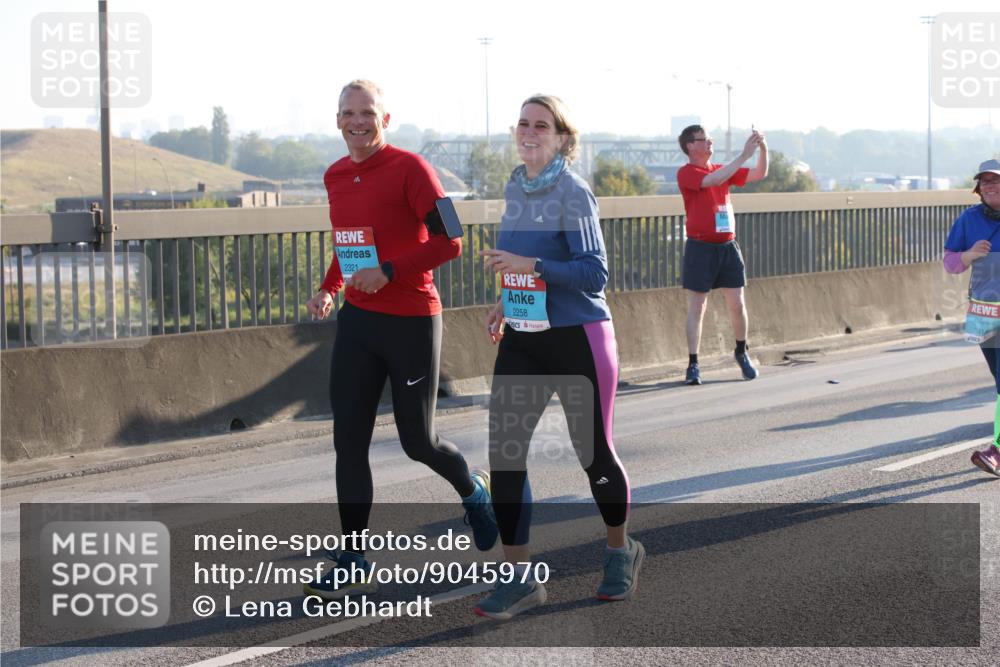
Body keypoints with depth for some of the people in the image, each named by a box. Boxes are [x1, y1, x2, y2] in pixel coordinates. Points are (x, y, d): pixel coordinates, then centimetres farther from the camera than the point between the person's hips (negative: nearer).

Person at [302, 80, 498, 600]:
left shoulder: (408, 168, -12)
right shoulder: (335, 176, 9)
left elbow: (448, 242, -16)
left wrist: (387, 271, -23)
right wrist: (329, 289, 5)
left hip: (411, 321, -6)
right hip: (357, 322, 6)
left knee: (418, 442, 5)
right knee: (348, 442, -1)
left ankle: (473, 491, 38)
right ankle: (354, 564, 4)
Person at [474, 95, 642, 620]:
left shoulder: (573, 193, -13)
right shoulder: (514, 189, 9)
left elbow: (594, 273, -19)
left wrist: (530, 265, -28)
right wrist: (506, 303, 9)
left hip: (577, 340, -6)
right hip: (521, 343, 6)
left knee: (592, 452, 7)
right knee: (503, 453, -5)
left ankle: (620, 552, 33)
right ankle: (520, 577, 2)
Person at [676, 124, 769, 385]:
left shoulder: (722, 169, 12)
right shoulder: (686, 173, -8)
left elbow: (759, 174, 11)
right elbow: (714, 180, -25)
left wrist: (763, 150, -7)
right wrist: (744, 155, -25)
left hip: (728, 246, 5)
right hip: (701, 248, -5)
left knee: (737, 304, 8)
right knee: (697, 307, -1)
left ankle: (742, 353, 27)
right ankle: (693, 364, 3)